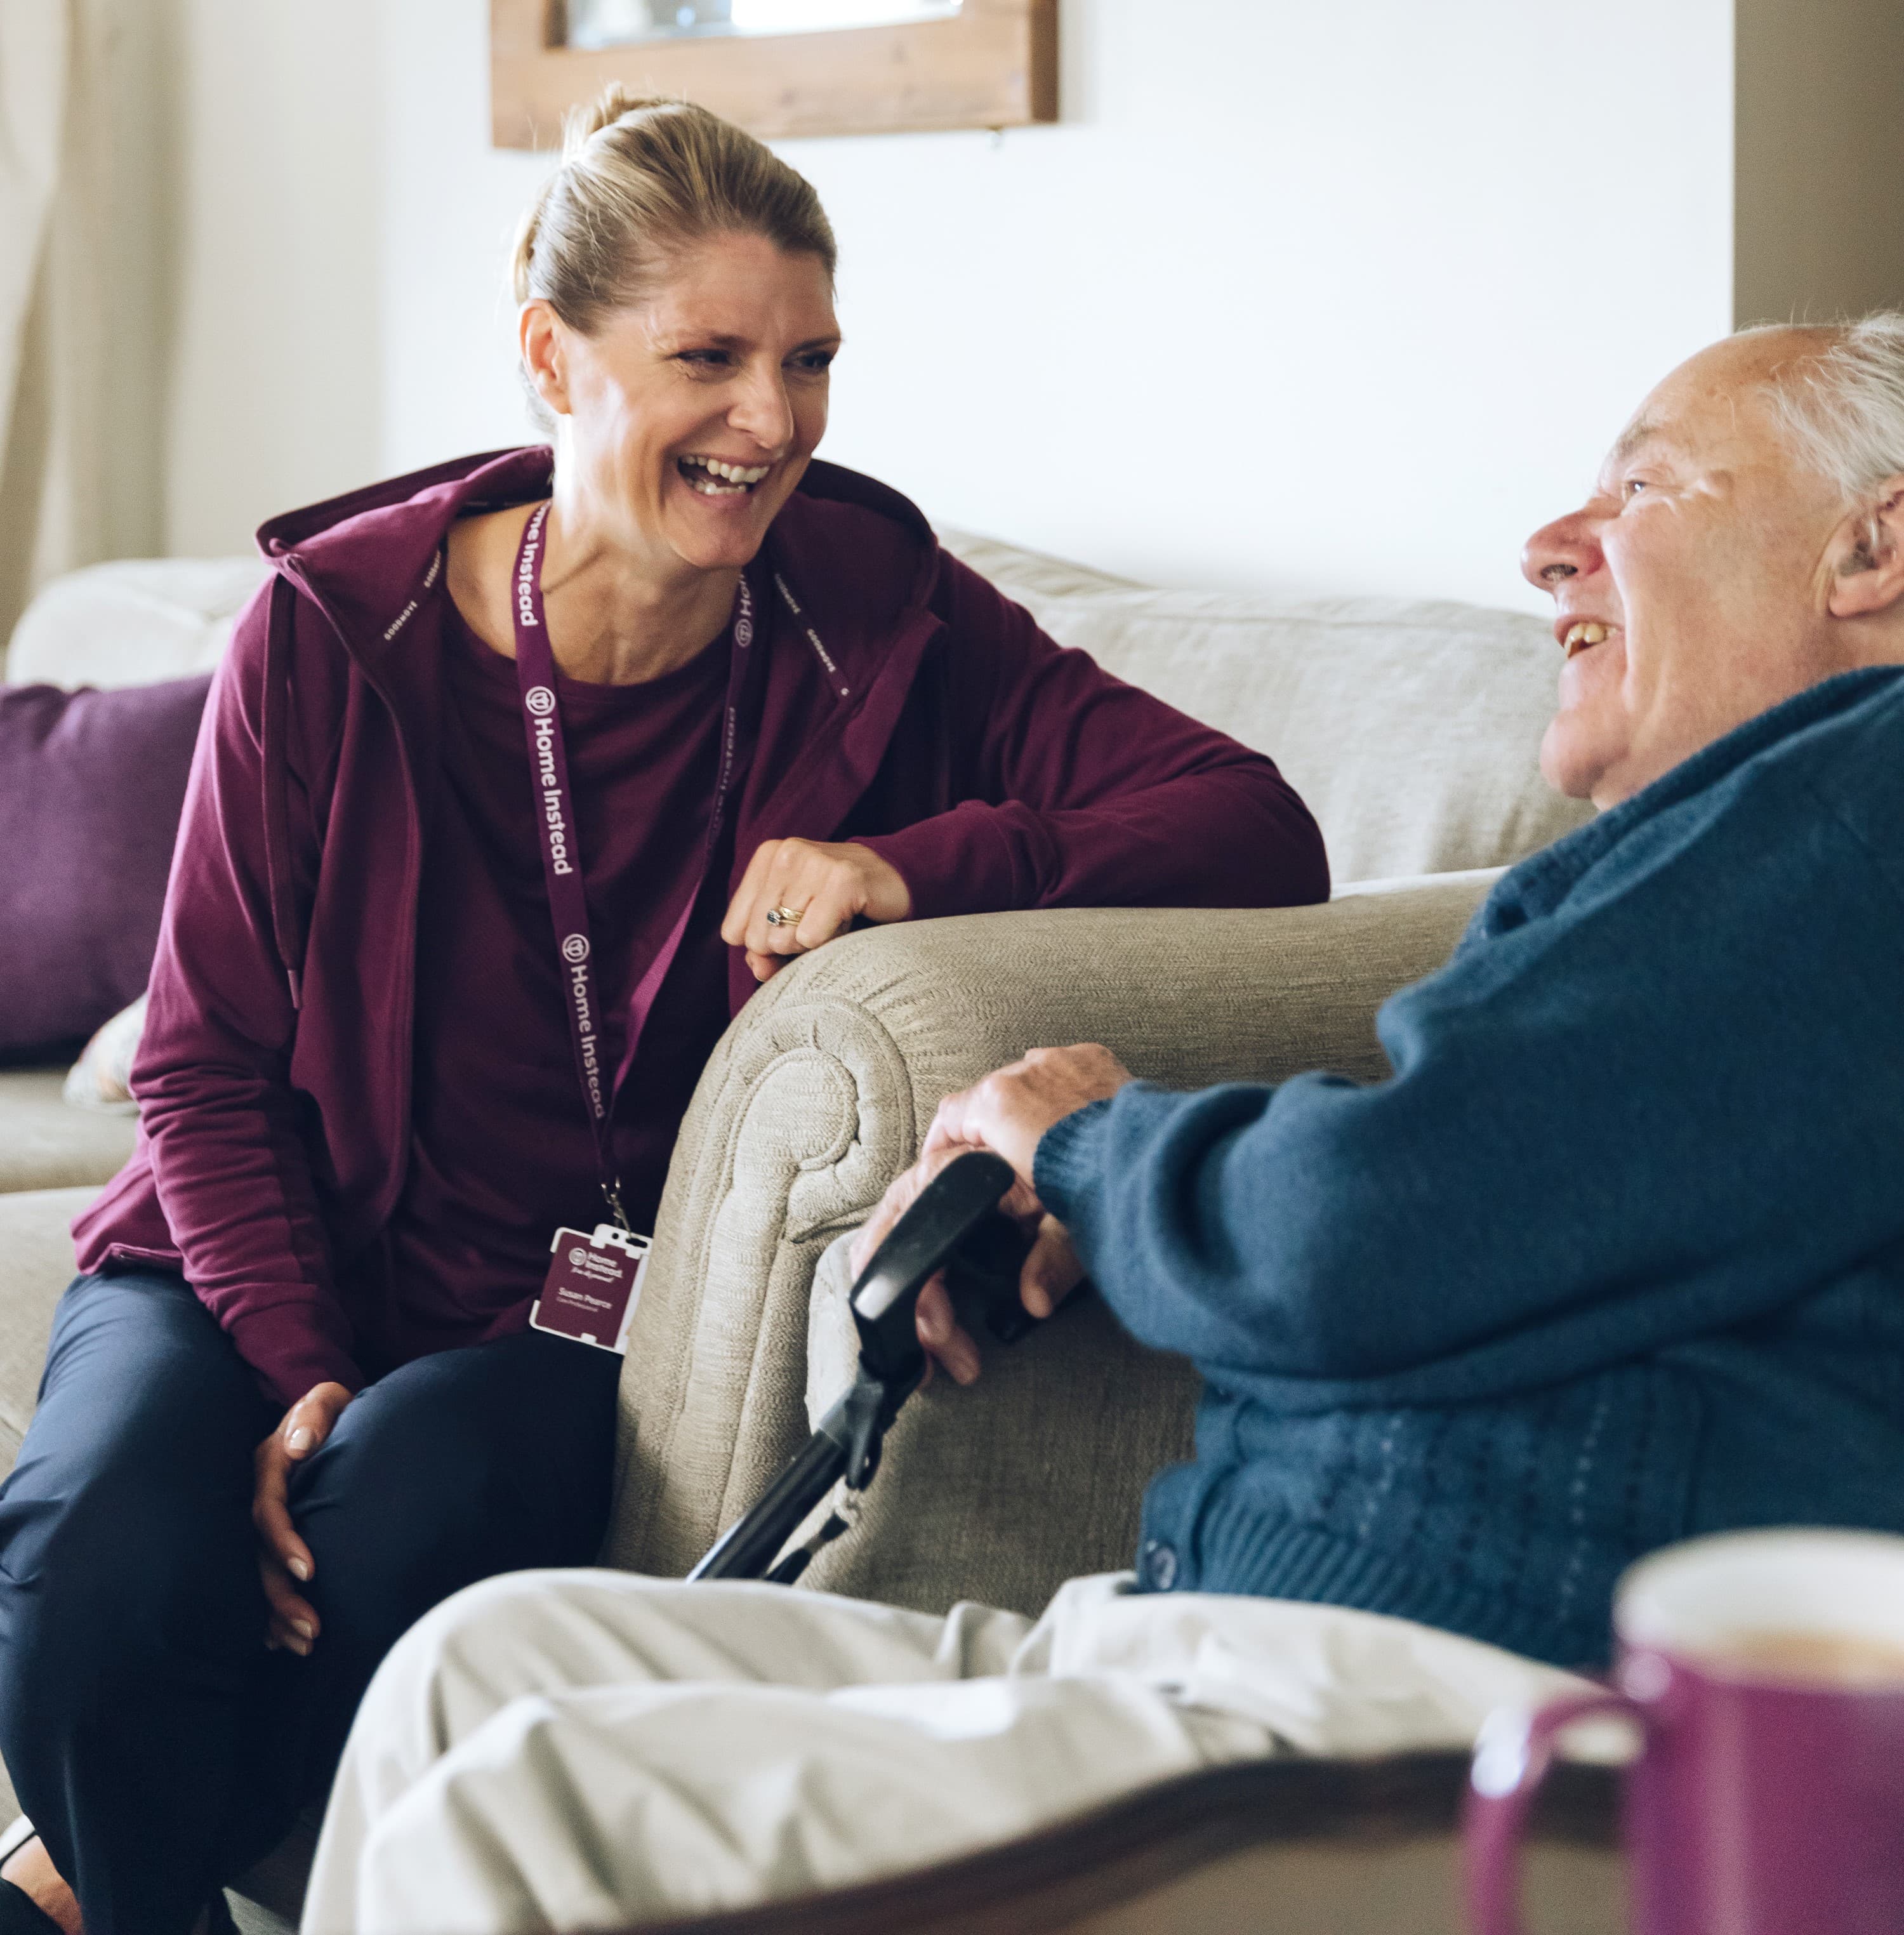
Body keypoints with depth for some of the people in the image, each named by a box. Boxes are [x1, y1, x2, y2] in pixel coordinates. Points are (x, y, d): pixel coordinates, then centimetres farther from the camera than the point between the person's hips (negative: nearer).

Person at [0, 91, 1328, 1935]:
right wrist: (297, 1369, -18)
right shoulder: (337, 626, -9)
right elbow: (210, 1065, -2)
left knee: (408, 1514, -32)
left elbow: (1260, 831, -16)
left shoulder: (880, 617, -8)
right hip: (278, 1273, 0)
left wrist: (921, 863, -31)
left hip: (590, 1324, 0)